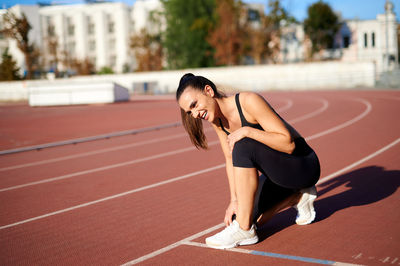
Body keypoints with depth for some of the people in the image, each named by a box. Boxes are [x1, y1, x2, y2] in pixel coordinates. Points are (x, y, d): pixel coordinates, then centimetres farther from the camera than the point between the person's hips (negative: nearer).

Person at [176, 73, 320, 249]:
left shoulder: (249, 101, -24)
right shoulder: (216, 119, -1)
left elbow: (288, 144, -25)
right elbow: (230, 159, 2)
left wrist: (247, 131, -32)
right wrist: (234, 200, -5)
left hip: (303, 167, -8)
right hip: (276, 173, 8)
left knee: (244, 146, -31)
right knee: (236, 218, -5)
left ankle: (244, 230, -22)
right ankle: (297, 197, 15)